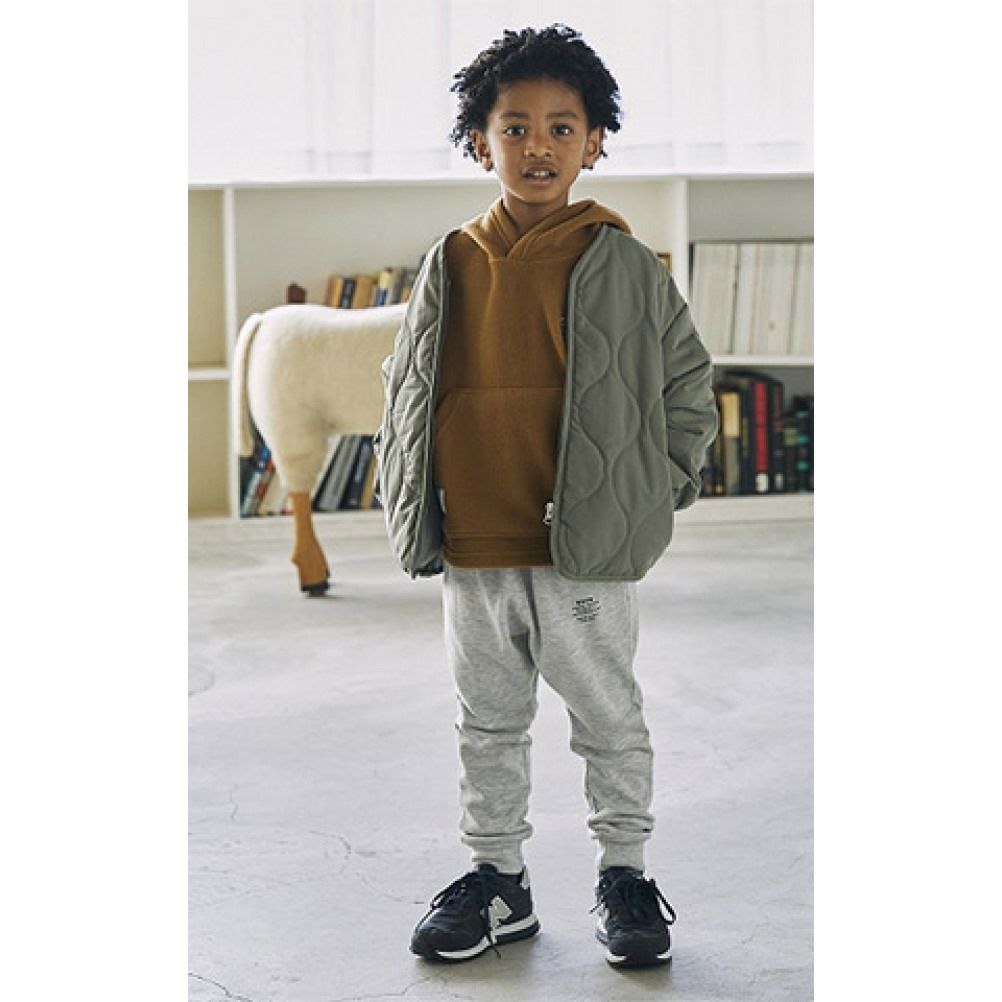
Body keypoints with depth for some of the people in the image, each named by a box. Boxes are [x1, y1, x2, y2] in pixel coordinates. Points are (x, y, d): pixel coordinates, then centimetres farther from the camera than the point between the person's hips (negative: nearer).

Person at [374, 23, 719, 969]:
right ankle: (496, 875, 29)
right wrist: (409, 504, 8)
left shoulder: (623, 267, -4)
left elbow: (687, 381, 3)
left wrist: (655, 493, 0)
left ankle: (624, 874, 26)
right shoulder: (448, 268, 4)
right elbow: (404, 390, 14)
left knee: (609, 719, 9)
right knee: (488, 723, 15)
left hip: (587, 554, -3)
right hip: (471, 556, 3)